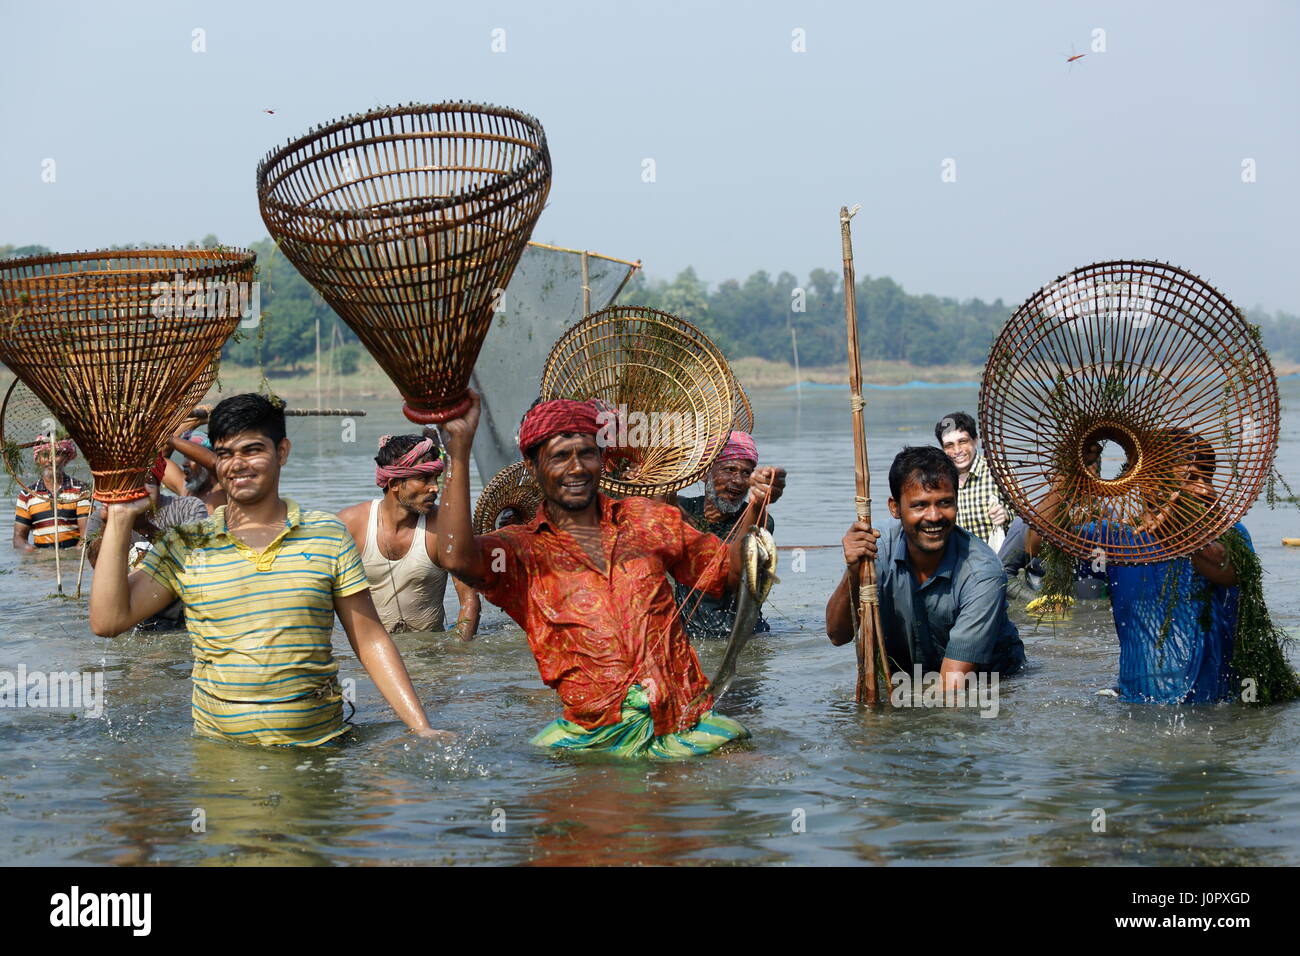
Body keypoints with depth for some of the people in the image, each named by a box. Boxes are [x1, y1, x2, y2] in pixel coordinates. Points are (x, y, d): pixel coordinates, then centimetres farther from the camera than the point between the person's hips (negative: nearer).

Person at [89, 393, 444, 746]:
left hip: (321, 745, 0)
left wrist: (422, 728, 0)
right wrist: (120, 517, -3)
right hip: (219, 751, 0)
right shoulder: (184, 546, 7)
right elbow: (108, 620, -1)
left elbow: (370, 641, 9)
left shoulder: (328, 535, 7)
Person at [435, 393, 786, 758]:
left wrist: (754, 509, 5)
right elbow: (457, 557, -18)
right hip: (598, 738, 0)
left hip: (688, 725, 1)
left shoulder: (648, 520, 14)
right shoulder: (522, 550, 4)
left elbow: (726, 573, 23)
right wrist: (459, 448, -19)